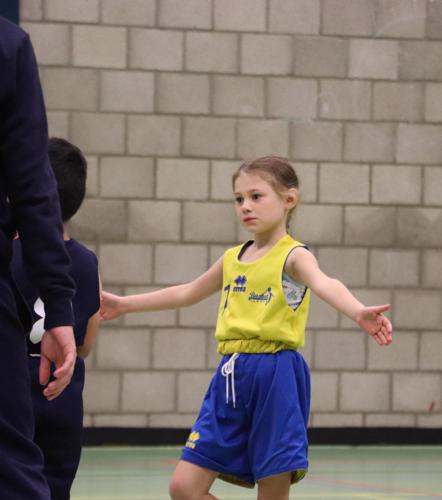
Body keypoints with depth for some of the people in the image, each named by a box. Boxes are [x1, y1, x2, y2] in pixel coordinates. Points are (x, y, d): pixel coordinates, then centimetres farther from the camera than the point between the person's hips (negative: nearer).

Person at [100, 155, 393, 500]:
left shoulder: (293, 255, -6)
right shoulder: (232, 259, 14)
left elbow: (324, 284, -28)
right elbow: (187, 293, 32)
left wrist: (359, 313, -49)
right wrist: (125, 304, 40)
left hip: (275, 377, -7)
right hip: (231, 379, 7)